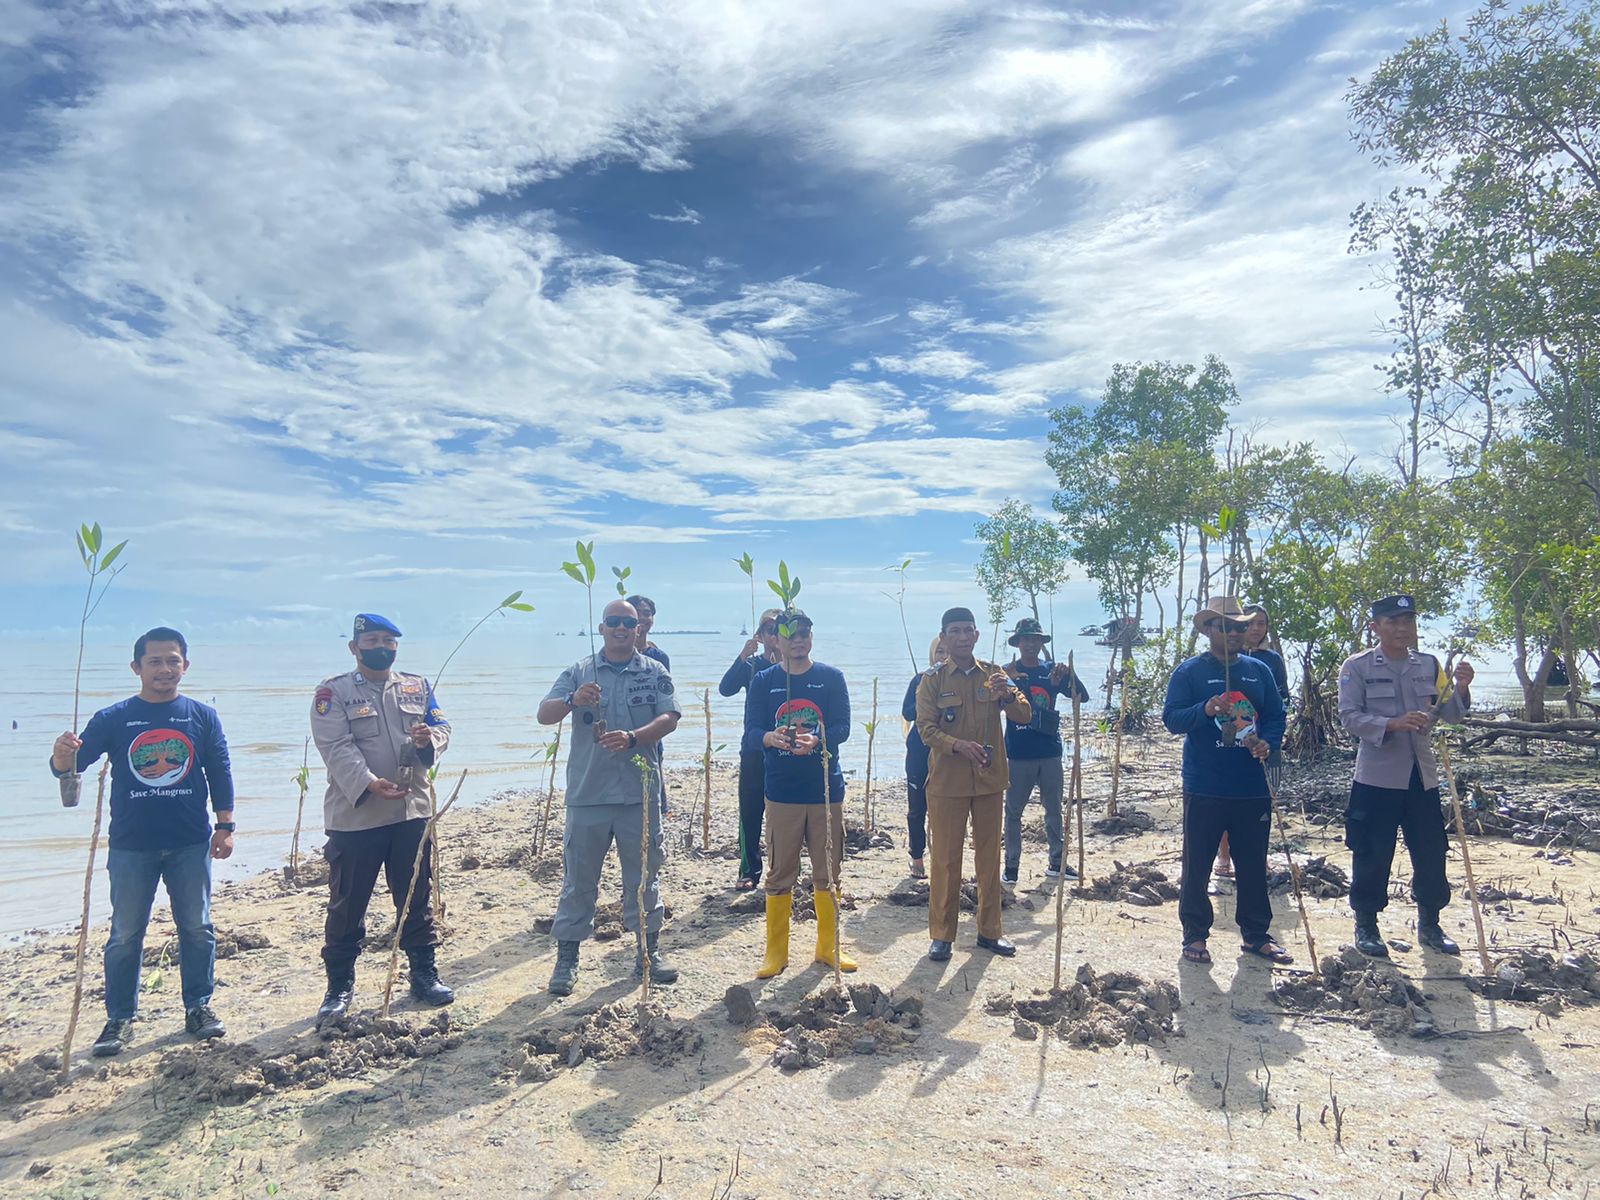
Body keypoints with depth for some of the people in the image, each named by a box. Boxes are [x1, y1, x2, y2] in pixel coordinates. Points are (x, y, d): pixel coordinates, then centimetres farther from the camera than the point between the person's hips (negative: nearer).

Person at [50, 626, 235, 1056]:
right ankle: (119, 1018, 21)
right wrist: (62, 754, -30)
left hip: (190, 844, 1)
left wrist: (225, 827, 1)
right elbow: (71, 765, -7)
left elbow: (220, 774, 5)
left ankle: (199, 1007, 23)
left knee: (197, 928, 9)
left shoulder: (203, 716, 1)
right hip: (131, 846, 0)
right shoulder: (113, 719, -1)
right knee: (125, 935, 8)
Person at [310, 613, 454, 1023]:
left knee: (417, 898, 12)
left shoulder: (418, 687, 11)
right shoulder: (333, 691, -3)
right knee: (347, 904, 6)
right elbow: (336, 747, -13)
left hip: (412, 811, 4)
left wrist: (429, 739, -17)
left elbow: (441, 727, 8)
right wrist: (368, 783, -26)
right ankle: (339, 985, 21)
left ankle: (424, 973, 25)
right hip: (354, 815, -3)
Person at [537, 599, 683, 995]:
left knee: (644, 873, 10)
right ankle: (567, 956, 18)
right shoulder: (578, 673, 6)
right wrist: (572, 700, -25)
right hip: (587, 794, 0)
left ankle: (648, 950, 24)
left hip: (640, 793, 0)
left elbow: (669, 718, -6)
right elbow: (544, 714, -3)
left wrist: (632, 737, -24)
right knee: (578, 877, 6)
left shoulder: (655, 673, 5)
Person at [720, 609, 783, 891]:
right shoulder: (751, 665, 3)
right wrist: (742, 658, -26)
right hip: (754, 751, 1)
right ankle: (749, 871, 13)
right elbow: (726, 688, -12)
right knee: (750, 811, 3)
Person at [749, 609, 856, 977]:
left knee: (828, 872, 9)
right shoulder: (764, 681, 3)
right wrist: (772, 738, -28)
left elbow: (842, 727, -7)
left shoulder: (831, 677, 2)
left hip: (826, 788, 1)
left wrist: (816, 740, -28)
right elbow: (752, 729, -5)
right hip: (782, 791, 0)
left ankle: (828, 947, 25)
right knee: (780, 874, 5)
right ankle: (776, 952, 18)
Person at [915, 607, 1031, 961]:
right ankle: (941, 934, 13)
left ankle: (989, 930, 23)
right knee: (945, 859, 2)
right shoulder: (932, 680, -1)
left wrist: (1008, 696, -23)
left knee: (990, 856, 11)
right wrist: (958, 745, -27)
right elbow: (926, 728, -9)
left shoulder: (994, 675, 6)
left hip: (989, 779, 3)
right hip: (947, 782, -3)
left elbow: (1024, 717, -2)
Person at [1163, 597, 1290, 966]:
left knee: (1254, 865, 13)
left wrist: (1268, 742, -10)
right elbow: (1171, 718, -10)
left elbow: (1276, 716, 11)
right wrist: (1205, 710, -28)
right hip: (1204, 788, -4)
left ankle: (1256, 934, 27)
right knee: (1197, 865, 4)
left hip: (1252, 787, 4)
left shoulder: (1259, 671, 10)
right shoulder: (1190, 671, -4)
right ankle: (1195, 934, 16)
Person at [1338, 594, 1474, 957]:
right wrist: (1392, 724, -26)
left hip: (1422, 775, 4)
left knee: (1431, 853, 11)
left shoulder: (1429, 665, 8)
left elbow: (1449, 713, 6)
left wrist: (1461, 688, -14)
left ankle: (1429, 926, 29)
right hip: (1377, 777, -4)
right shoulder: (1357, 667, -5)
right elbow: (1349, 715, -12)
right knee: (1372, 856, 2)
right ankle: (1366, 926, 18)